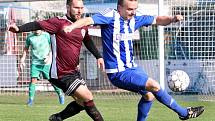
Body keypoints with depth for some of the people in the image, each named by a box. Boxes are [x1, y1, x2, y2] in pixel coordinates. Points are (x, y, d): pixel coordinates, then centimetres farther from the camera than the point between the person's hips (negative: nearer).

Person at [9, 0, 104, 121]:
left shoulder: (83, 26, 8)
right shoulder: (60, 22, -15)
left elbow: (88, 41, 28)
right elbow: (39, 25, -24)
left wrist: (98, 56, 28)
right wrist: (19, 29, -38)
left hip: (74, 71, 9)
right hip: (61, 74, -9)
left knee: (82, 103, 12)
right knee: (88, 98, -13)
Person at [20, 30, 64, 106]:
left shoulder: (47, 35, -5)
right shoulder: (30, 37, 1)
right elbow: (26, 48, 15)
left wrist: (49, 57, -14)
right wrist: (22, 60, 11)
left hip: (46, 63, -1)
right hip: (35, 62, 1)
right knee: (33, 80, -13)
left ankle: (60, 94, 24)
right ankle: (31, 99, -6)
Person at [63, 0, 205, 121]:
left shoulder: (135, 18, 4)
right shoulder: (111, 16, -17)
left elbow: (157, 20, 13)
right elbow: (89, 20, -29)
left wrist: (173, 19, -6)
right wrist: (71, 26, -48)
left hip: (132, 67, 9)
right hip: (118, 72, -9)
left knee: (149, 95, 11)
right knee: (154, 86, -13)